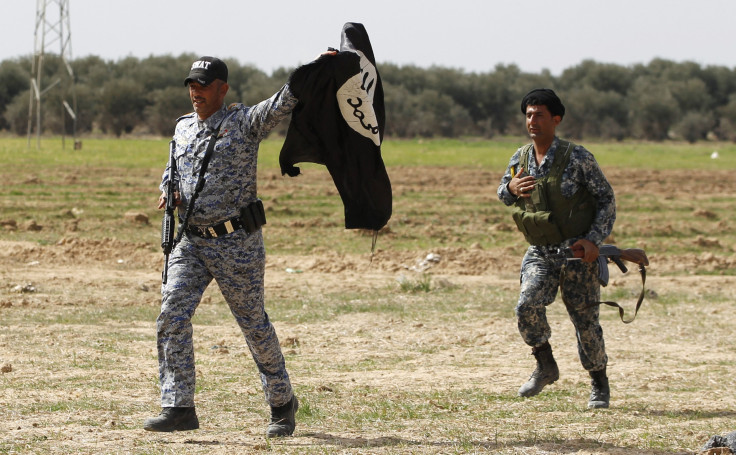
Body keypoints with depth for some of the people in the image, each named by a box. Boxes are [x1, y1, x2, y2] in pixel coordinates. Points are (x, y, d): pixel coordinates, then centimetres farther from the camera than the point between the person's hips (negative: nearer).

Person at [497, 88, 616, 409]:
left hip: (577, 252, -3)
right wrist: (511, 188, -6)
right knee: (528, 304, -21)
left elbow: (607, 198, -6)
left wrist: (594, 239, -17)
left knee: (585, 320, 0)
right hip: (540, 253, 3)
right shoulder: (520, 159, 3)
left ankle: (599, 383, 22)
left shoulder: (576, 157, -11)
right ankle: (545, 366, 0)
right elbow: (503, 196, 19)